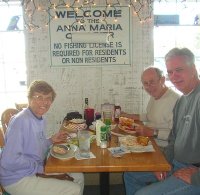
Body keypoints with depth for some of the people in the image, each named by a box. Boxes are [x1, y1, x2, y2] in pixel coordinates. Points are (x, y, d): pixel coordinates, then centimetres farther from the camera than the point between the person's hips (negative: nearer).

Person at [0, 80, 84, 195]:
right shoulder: (20, 121, -23)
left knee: (78, 177, 14)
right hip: (17, 180, -9)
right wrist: (40, 169, -18)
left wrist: (51, 140, 5)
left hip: (37, 171, 9)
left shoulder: (41, 119, 6)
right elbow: (10, 160, -29)